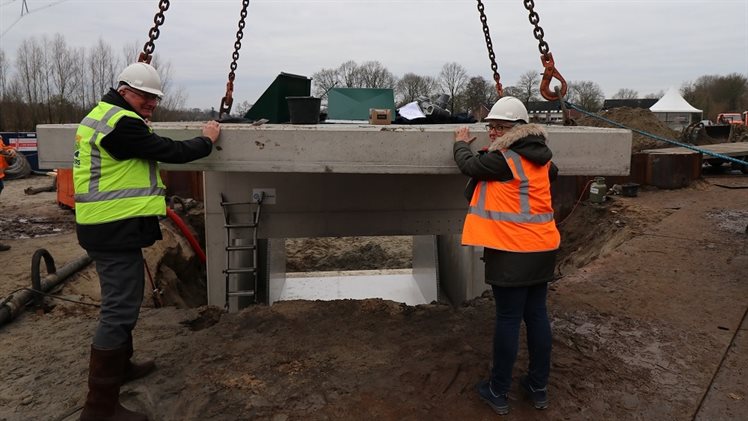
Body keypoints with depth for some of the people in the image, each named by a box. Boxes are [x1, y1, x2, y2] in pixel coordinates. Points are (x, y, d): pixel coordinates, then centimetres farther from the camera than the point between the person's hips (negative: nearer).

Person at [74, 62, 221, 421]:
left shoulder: (102, 115, 15)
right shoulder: (122, 124, -18)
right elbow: (172, 152, -16)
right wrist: (207, 140, -2)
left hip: (106, 227, 11)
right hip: (116, 229, -11)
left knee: (121, 299, 24)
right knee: (120, 310, -6)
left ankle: (120, 365, 42)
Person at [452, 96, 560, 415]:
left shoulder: (503, 159, -16)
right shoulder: (540, 157, 10)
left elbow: (469, 165, -5)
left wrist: (461, 143, 16)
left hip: (512, 251, -8)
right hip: (542, 248, 8)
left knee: (507, 319, 1)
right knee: (537, 315, 14)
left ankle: (498, 392, 15)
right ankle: (539, 388, 26)